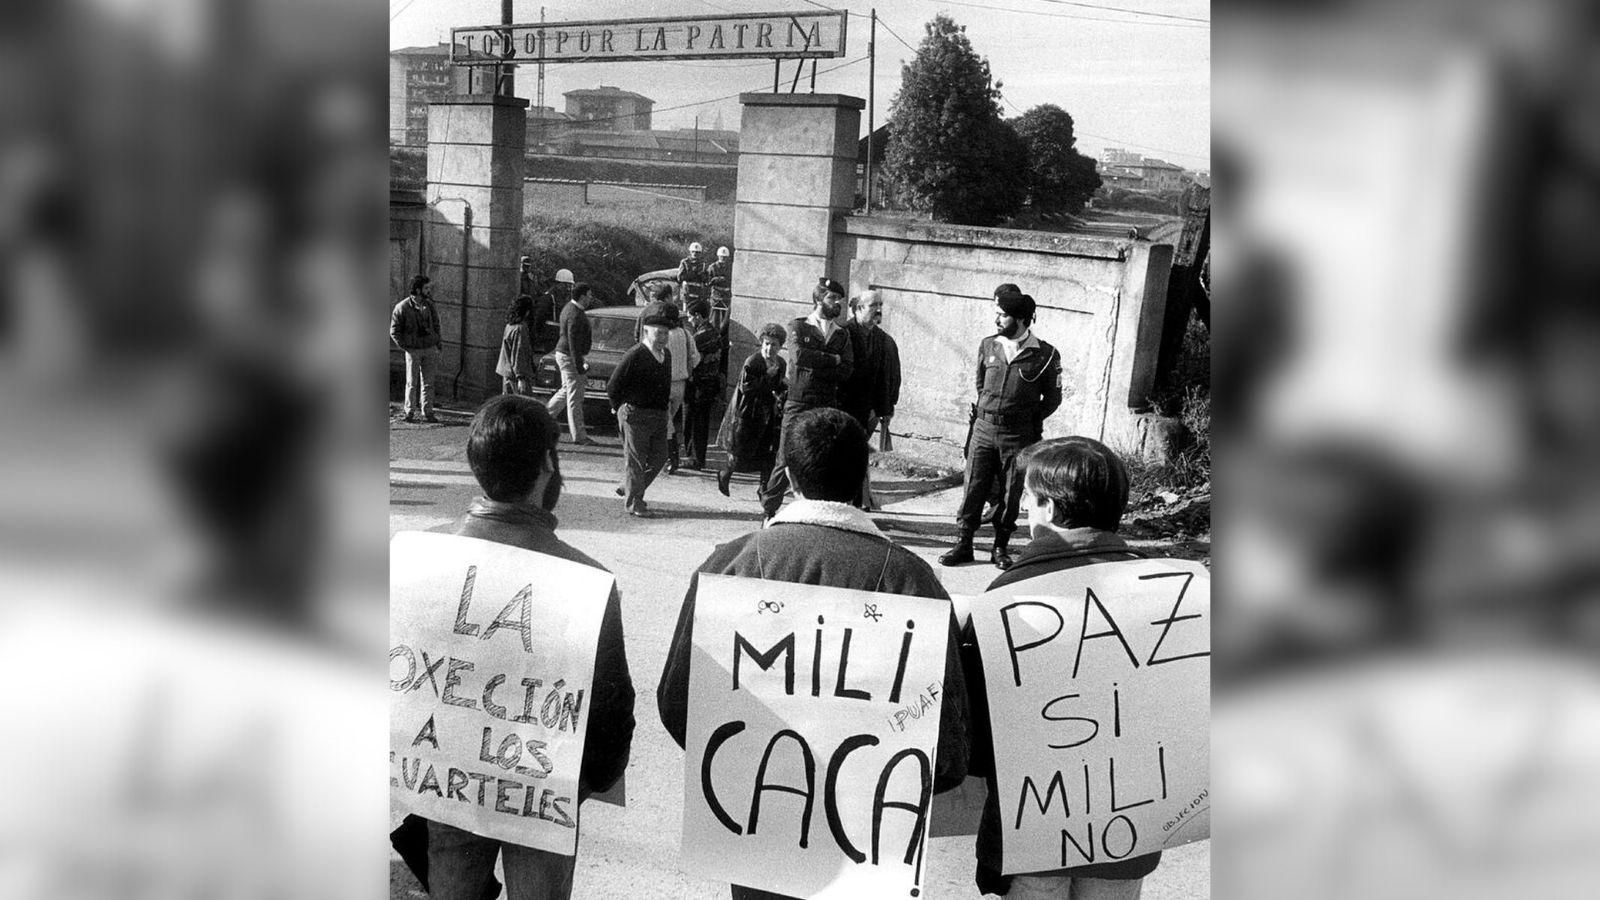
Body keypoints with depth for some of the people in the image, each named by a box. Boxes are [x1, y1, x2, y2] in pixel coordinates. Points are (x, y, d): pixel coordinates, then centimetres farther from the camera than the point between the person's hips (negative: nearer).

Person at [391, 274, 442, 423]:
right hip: (413, 350, -4)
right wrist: (405, 346, -7)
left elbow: (436, 325, 17)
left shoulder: (430, 305, 6)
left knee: (428, 382, 6)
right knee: (412, 383, 4)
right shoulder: (402, 307, -8)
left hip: (430, 349, 4)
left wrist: (439, 343, 8)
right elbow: (394, 331, -2)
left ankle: (427, 413, 11)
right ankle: (409, 412, 13)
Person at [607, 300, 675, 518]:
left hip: (659, 416, 8)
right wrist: (621, 408, -1)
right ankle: (633, 503, 9)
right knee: (635, 459, 0)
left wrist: (663, 409, 15)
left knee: (658, 457, 11)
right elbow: (613, 386, -12)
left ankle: (628, 489, 28)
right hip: (635, 415, -8)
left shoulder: (666, 354, 10)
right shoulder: (635, 355, -15)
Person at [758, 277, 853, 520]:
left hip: (828, 406, 3)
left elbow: (846, 371, 0)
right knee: (786, 461, -2)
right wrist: (832, 360, -7)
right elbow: (798, 356, -15)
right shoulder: (798, 327, 4)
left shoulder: (841, 334, 14)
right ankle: (769, 509, 12)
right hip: (798, 404, -3)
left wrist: (815, 366, -10)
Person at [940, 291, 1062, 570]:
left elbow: (1052, 397, 5)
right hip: (984, 428, 2)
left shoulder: (1045, 355, -5)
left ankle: (1001, 548, 17)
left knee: (1011, 494, 4)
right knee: (973, 487, 2)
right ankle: (963, 544, 11)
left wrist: (1029, 421, 3)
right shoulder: (988, 346, 5)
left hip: (1019, 435, -2)